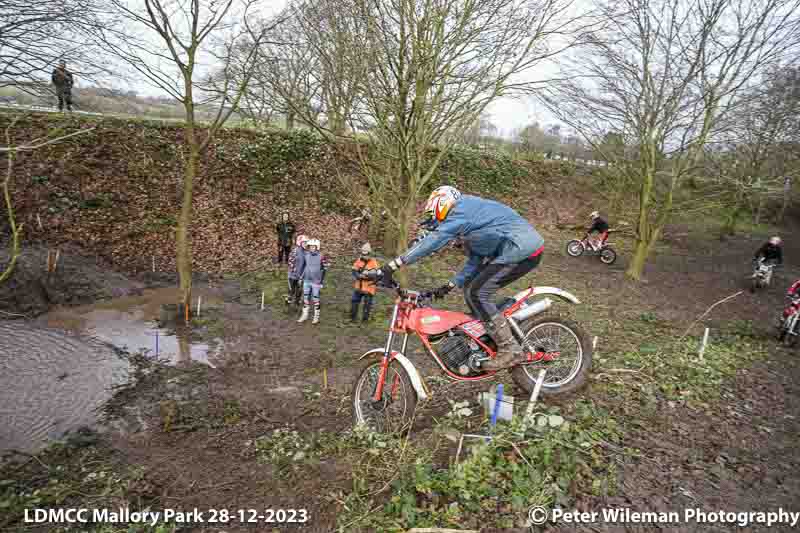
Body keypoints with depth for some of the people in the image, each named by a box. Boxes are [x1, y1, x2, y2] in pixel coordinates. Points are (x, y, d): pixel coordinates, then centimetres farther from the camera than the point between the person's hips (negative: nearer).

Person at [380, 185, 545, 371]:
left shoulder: (462, 211, -12)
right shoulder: (469, 215, 20)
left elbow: (431, 241, -22)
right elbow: (475, 261, 19)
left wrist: (392, 266, -25)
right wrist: (450, 286, 13)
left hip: (522, 249, -10)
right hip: (522, 247, 10)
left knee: (477, 293, -13)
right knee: (471, 289, 10)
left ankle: (510, 349, -6)